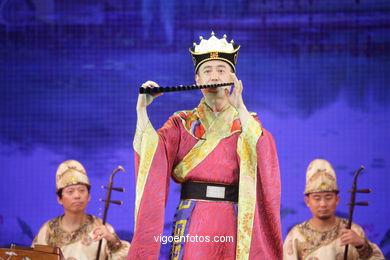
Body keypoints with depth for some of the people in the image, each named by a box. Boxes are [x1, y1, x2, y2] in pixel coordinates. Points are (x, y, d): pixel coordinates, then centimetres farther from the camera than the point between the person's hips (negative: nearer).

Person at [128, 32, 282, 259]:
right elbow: (151, 154, -6)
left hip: (233, 223, 0)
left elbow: (262, 153, -12)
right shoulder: (183, 123, 12)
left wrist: (240, 108, -21)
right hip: (192, 223, 0)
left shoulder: (246, 122, 11)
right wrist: (142, 108, -14)